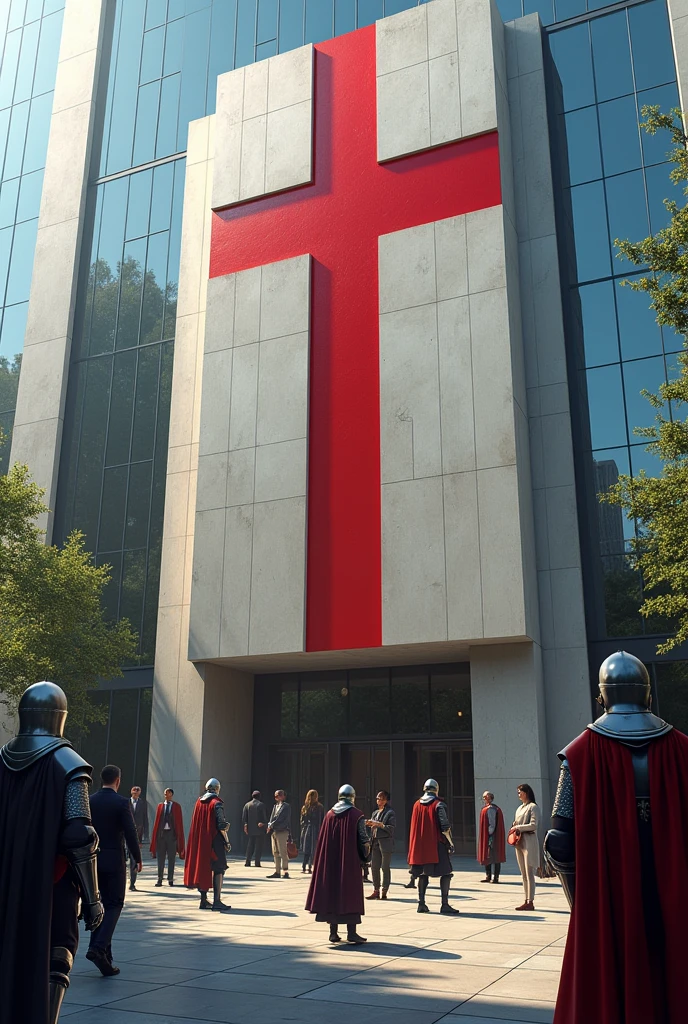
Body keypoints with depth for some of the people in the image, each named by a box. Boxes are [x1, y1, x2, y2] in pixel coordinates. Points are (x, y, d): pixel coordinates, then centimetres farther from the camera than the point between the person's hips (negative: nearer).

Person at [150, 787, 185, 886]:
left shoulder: (176, 806, 4)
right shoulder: (160, 806, 9)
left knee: (171, 858, 4)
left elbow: (179, 822, 4)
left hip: (172, 833, -1)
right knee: (160, 858, 3)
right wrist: (155, 835, 3)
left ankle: (170, 879, 11)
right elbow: (156, 821, 9)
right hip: (161, 833, 1)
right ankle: (159, 879, 9)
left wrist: (179, 836, -1)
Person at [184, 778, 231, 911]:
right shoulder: (217, 803, -12)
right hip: (215, 840, -6)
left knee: (204, 869, 13)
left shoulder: (199, 802, 7)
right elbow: (221, 825, -17)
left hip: (200, 840, 7)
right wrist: (227, 841, -8)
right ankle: (217, 901, -6)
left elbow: (196, 823, 11)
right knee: (218, 870, -1)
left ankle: (203, 900, 17)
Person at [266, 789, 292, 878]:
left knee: (283, 852, -7)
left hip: (282, 832, -8)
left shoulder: (285, 806, -6)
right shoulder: (275, 806, 18)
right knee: (275, 853, 10)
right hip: (274, 831, 8)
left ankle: (285, 871, -3)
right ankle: (277, 871, 15)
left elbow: (279, 818, -13)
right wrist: (269, 826, -6)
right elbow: (272, 817, 12)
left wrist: (271, 826, -12)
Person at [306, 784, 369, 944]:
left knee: (331, 890, 10)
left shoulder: (329, 814, 3)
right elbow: (363, 839, -9)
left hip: (330, 861, 4)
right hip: (350, 861, -3)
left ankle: (333, 932, 13)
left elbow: (323, 840, 5)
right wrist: (366, 851, 9)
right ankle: (351, 933, 0)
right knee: (350, 893, 3)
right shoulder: (357, 815, -8)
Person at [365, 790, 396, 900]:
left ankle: (384, 892, 2)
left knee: (385, 868, -3)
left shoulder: (390, 813, -3)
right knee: (374, 867, 5)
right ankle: (376, 890, 12)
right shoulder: (375, 813, 18)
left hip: (386, 843, -7)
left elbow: (391, 828, -13)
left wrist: (379, 824, -18)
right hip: (375, 842, 7)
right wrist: (370, 825, 1)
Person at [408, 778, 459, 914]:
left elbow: (415, 826, 13)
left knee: (423, 874, 14)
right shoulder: (439, 804, -9)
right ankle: (445, 905, -5)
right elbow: (445, 827, -13)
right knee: (446, 873, 1)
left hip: (420, 846, 5)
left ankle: (421, 903, 13)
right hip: (437, 844, -5)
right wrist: (450, 843, -5)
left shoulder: (417, 805, 7)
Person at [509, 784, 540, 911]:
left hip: (529, 842, -8)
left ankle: (530, 902, -6)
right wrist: (514, 830, 3)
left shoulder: (533, 807, -7)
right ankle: (527, 900, 14)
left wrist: (518, 828, -12)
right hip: (519, 842, 9)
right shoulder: (519, 808, 18)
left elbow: (533, 825, -16)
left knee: (529, 873, -7)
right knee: (523, 874, 10)